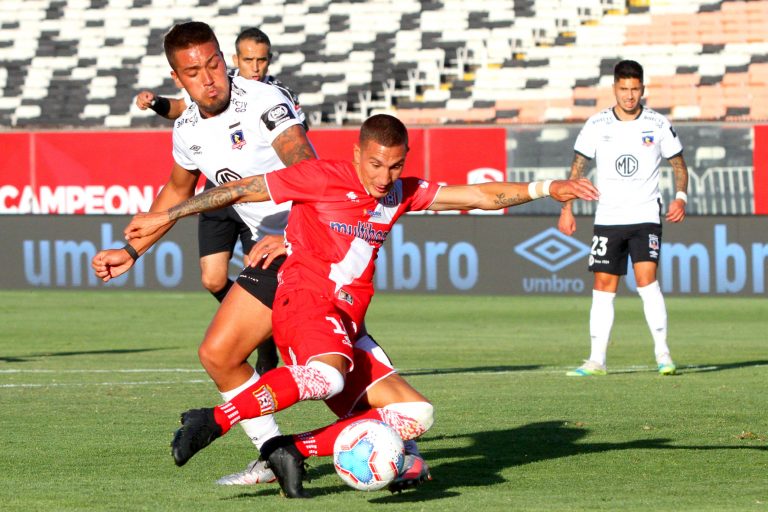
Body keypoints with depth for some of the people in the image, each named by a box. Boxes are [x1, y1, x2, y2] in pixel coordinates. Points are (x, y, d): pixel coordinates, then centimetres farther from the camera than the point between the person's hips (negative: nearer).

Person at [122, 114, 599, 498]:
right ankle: (213, 422, -31)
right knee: (326, 376, -40)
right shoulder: (322, 178, -4)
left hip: (348, 327, 8)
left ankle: (293, 449, -9)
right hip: (305, 302, -7)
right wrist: (167, 216, 5)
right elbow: (241, 189, 2)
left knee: (415, 417, -5)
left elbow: (483, 196, 12)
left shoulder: (402, 193, 13)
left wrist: (546, 188, -1)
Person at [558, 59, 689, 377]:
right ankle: (597, 360, 6)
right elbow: (577, 167, 9)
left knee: (646, 278, -17)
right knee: (604, 286, 1)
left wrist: (681, 197, -7)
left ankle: (662, 354, -12)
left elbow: (678, 163, 9)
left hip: (645, 216, -2)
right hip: (607, 217, 2)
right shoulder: (596, 126, 2)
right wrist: (566, 209, 3)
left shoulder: (658, 125, 0)